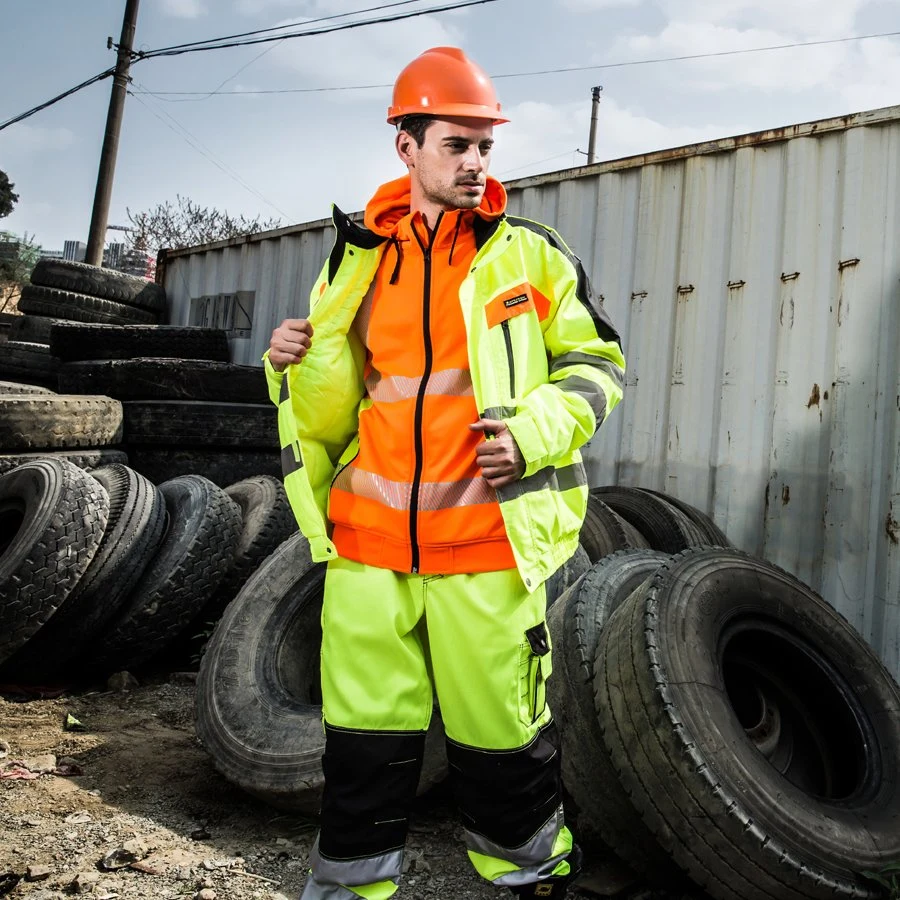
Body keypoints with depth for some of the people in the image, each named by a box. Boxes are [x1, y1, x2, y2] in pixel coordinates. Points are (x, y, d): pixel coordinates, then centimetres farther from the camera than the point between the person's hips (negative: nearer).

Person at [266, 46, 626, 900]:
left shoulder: (530, 254, 4)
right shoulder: (356, 261, 11)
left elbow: (596, 364, 7)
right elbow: (332, 412, 14)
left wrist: (535, 432, -10)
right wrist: (299, 365, -8)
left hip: (486, 538, -2)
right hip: (368, 540, 2)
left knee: (500, 730, 10)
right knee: (363, 733, 10)